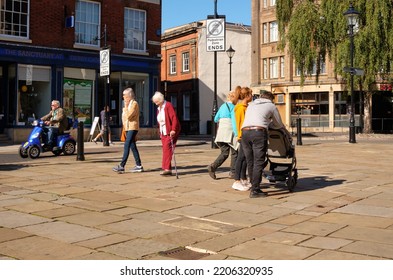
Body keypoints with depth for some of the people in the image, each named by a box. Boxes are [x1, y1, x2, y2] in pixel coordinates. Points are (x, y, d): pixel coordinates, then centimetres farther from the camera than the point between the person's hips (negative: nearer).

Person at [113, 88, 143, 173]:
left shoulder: (134, 103, -10)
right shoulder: (128, 104, 17)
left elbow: (128, 116, -20)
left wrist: (125, 107, -11)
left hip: (132, 128, -9)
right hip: (128, 128, 9)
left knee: (126, 146, -12)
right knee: (132, 147, 9)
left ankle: (121, 166, -13)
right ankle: (138, 165, 12)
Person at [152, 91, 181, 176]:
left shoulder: (168, 105, -11)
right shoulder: (158, 108, 14)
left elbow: (174, 118, -18)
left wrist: (173, 130, -25)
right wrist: (160, 132, 14)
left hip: (170, 131, -8)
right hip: (163, 132, 8)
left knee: (167, 148, -15)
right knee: (165, 150, 5)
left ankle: (167, 168, -17)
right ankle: (168, 169, 8)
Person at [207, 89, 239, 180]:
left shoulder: (222, 106, 16)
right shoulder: (233, 107, -6)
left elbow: (215, 119, 20)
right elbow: (234, 121, -16)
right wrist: (237, 134, -19)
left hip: (221, 131, 7)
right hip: (229, 132, -7)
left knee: (224, 153, 7)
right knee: (234, 152, 7)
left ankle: (212, 167, -12)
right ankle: (233, 172, 8)